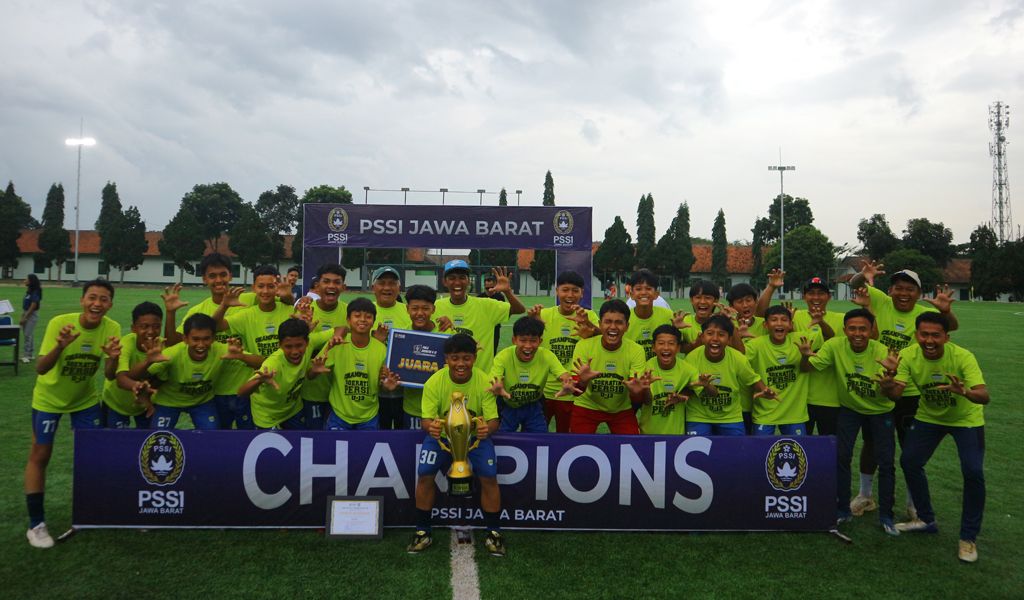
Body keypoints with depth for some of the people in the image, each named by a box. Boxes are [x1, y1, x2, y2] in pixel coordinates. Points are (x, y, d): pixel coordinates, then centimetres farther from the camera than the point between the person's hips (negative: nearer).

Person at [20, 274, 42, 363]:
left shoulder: (35, 292, -15)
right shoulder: (29, 291, 10)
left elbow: (33, 306, -18)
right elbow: (25, 305, 13)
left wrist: (24, 318, -17)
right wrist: (23, 316, 10)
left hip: (32, 315, -9)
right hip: (25, 314, 9)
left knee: (28, 335, -7)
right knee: (28, 335, 12)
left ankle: (27, 355, -2)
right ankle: (30, 354, 19)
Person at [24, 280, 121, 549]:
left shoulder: (112, 328, -21)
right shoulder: (60, 323, -28)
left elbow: (109, 376, -19)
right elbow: (40, 369, -32)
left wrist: (114, 358, -41)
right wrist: (60, 346, -50)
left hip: (86, 399, 3)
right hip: (49, 398, -2)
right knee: (40, 455, 3)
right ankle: (36, 524, 15)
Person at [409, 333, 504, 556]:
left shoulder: (484, 382, -19)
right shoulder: (434, 382, -18)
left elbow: (493, 419, -19)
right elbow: (427, 419, -18)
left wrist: (487, 427, -44)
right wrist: (431, 426, -43)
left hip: (475, 435, 0)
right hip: (441, 434, 1)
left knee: (489, 477, -15)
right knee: (424, 475, -15)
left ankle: (493, 532, 8)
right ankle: (422, 532, 7)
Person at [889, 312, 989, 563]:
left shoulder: (962, 357, -30)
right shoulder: (908, 356, -22)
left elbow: (984, 396, -39)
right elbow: (895, 394, -27)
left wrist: (965, 392, -62)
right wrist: (889, 384, -51)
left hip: (966, 419, -3)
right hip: (929, 416, 3)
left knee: (973, 473, -15)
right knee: (909, 462, -2)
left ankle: (969, 537, 6)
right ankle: (926, 520, 22)